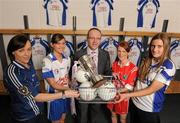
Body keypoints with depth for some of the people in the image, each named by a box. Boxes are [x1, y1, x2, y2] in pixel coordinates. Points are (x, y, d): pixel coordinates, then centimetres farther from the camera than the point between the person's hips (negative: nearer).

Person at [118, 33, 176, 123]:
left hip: (149, 108, -5)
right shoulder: (147, 60, -2)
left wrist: (127, 95, -27)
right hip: (135, 102, 5)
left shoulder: (168, 67, -20)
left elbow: (151, 90, -24)